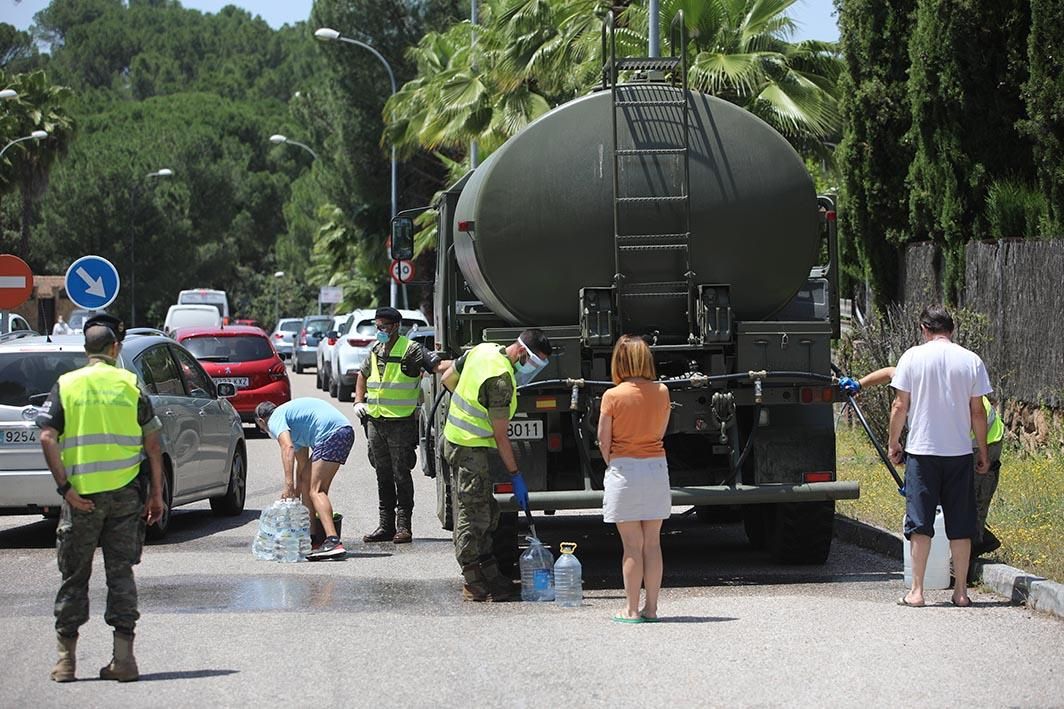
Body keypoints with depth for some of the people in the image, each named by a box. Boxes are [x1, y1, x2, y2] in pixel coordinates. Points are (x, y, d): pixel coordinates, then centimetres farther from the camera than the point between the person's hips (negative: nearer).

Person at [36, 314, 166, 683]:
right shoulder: (130, 384, 3)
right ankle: (123, 656, 2)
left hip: (81, 494, -1)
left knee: (74, 575, 8)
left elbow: (47, 438, -8)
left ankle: (66, 658, 10)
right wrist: (156, 493, 6)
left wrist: (65, 487, -8)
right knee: (121, 572, 7)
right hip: (125, 492, 1)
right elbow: (152, 442, 1)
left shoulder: (65, 385, 2)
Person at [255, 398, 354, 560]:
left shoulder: (275, 419, 4)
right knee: (306, 481, 18)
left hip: (331, 433, -10)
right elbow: (302, 460, 39)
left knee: (316, 490, -14)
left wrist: (288, 485, -21)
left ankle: (334, 542, -30)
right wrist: (296, 492, 45)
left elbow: (287, 447, -16)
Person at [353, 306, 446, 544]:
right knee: (383, 475, 10)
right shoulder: (376, 351, 13)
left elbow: (437, 366, -15)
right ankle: (386, 525, 15)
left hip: (401, 421, -7)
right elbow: (363, 376, 28)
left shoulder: (410, 350, -8)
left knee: (401, 475, -4)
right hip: (375, 420, 7)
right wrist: (359, 401, 17)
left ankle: (403, 526, 0)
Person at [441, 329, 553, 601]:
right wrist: (516, 476, -12)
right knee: (474, 514, -5)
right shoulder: (501, 379, -24)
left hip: (455, 437, 10)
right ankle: (473, 584, -1)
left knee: (486, 511, 13)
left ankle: (489, 574, 18)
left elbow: (448, 379, 17)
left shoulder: (483, 349, 3)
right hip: (471, 448, -10)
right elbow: (500, 436, -19)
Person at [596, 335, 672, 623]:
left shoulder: (613, 396, -11)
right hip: (657, 467, 4)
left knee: (632, 545, -1)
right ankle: (651, 607, 12)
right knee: (652, 543, 9)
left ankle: (632, 609, 3)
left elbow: (603, 440, -6)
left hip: (624, 469, -4)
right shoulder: (661, 392, 2)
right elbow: (660, 432, 11)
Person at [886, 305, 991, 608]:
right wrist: (983, 452, 12)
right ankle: (961, 591, 9)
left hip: (922, 450, -1)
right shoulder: (971, 361, 0)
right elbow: (977, 412, 2)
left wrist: (893, 443, 10)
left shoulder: (913, 357, -3)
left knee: (920, 523, 3)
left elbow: (900, 406, -2)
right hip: (960, 452, 1)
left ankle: (917, 591, 2)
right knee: (960, 525, 7)